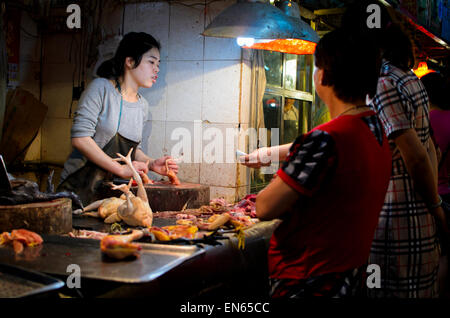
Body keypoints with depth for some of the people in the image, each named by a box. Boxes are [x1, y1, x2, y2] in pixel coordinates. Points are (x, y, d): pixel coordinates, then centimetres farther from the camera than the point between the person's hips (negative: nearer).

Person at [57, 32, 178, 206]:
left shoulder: (142, 105, 13)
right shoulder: (102, 88, -7)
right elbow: (80, 138, -16)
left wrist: (151, 164, 3)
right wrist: (121, 169, -18)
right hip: (81, 186, -6)